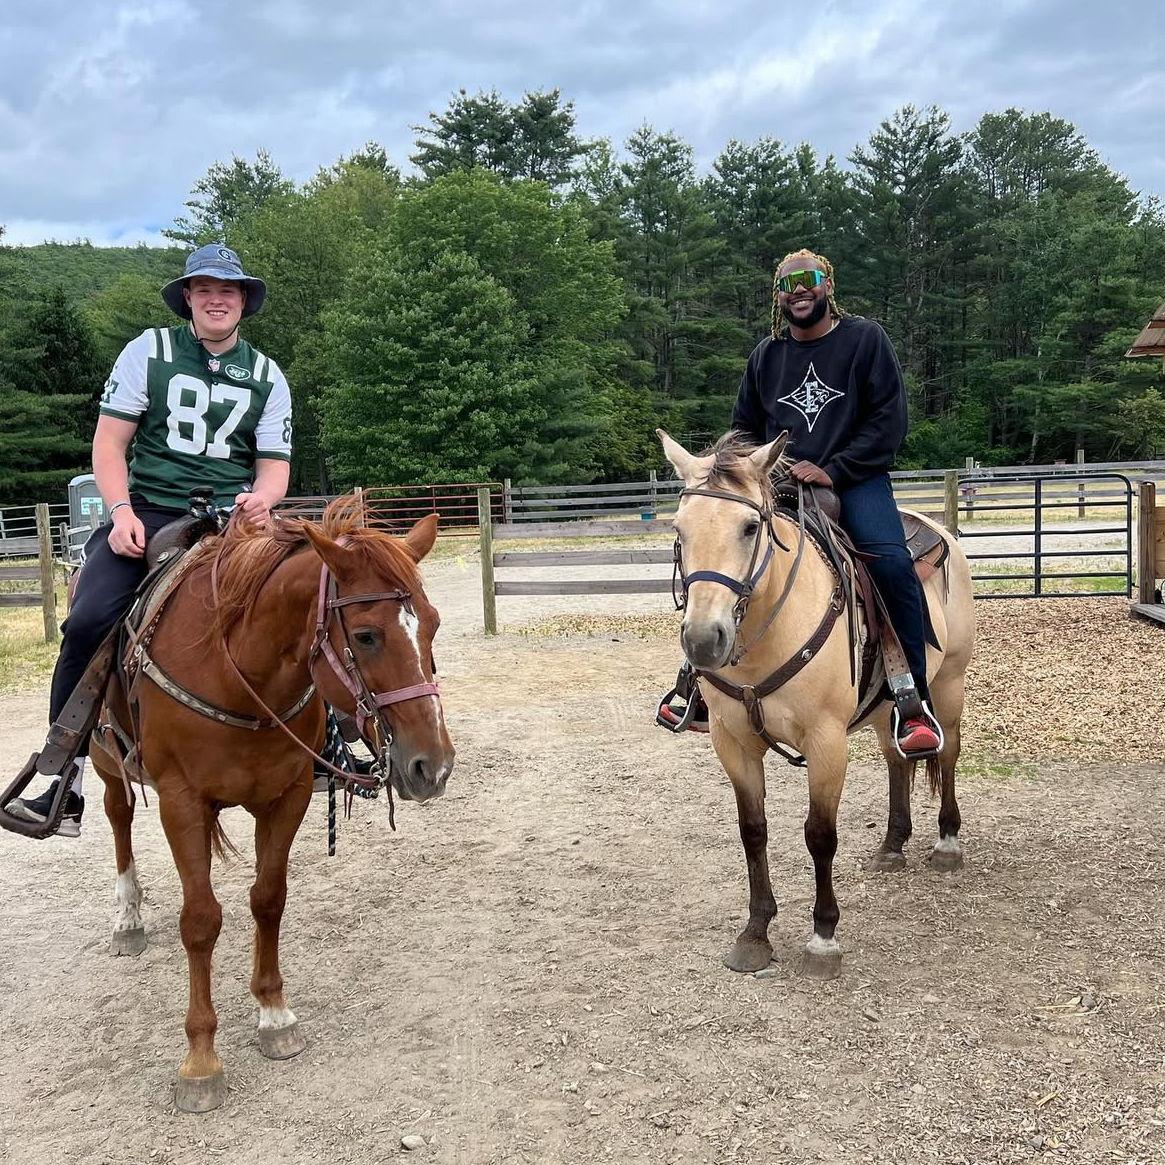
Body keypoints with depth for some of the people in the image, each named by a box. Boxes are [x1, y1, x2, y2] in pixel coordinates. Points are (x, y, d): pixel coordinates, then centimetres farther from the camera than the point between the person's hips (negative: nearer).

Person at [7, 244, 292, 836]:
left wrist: (260, 499, -15)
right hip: (149, 510, -1)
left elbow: (274, 466, 10)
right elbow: (109, 443, 4)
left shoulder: (267, 377, 12)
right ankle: (64, 785, -15)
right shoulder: (148, 351, 8)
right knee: (86, 623, -23)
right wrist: (121, 512, -12)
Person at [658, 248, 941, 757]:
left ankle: (914, 701, -20)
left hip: (854, 478, -4)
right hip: (776, 483, 4)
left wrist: (832, 471, -15)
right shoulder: (765, 355, 14)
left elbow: (889, 420, -5)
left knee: (892, 561, -30)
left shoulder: (866, 338, 3)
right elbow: (744, 428, 22)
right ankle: (702, 685, 5)